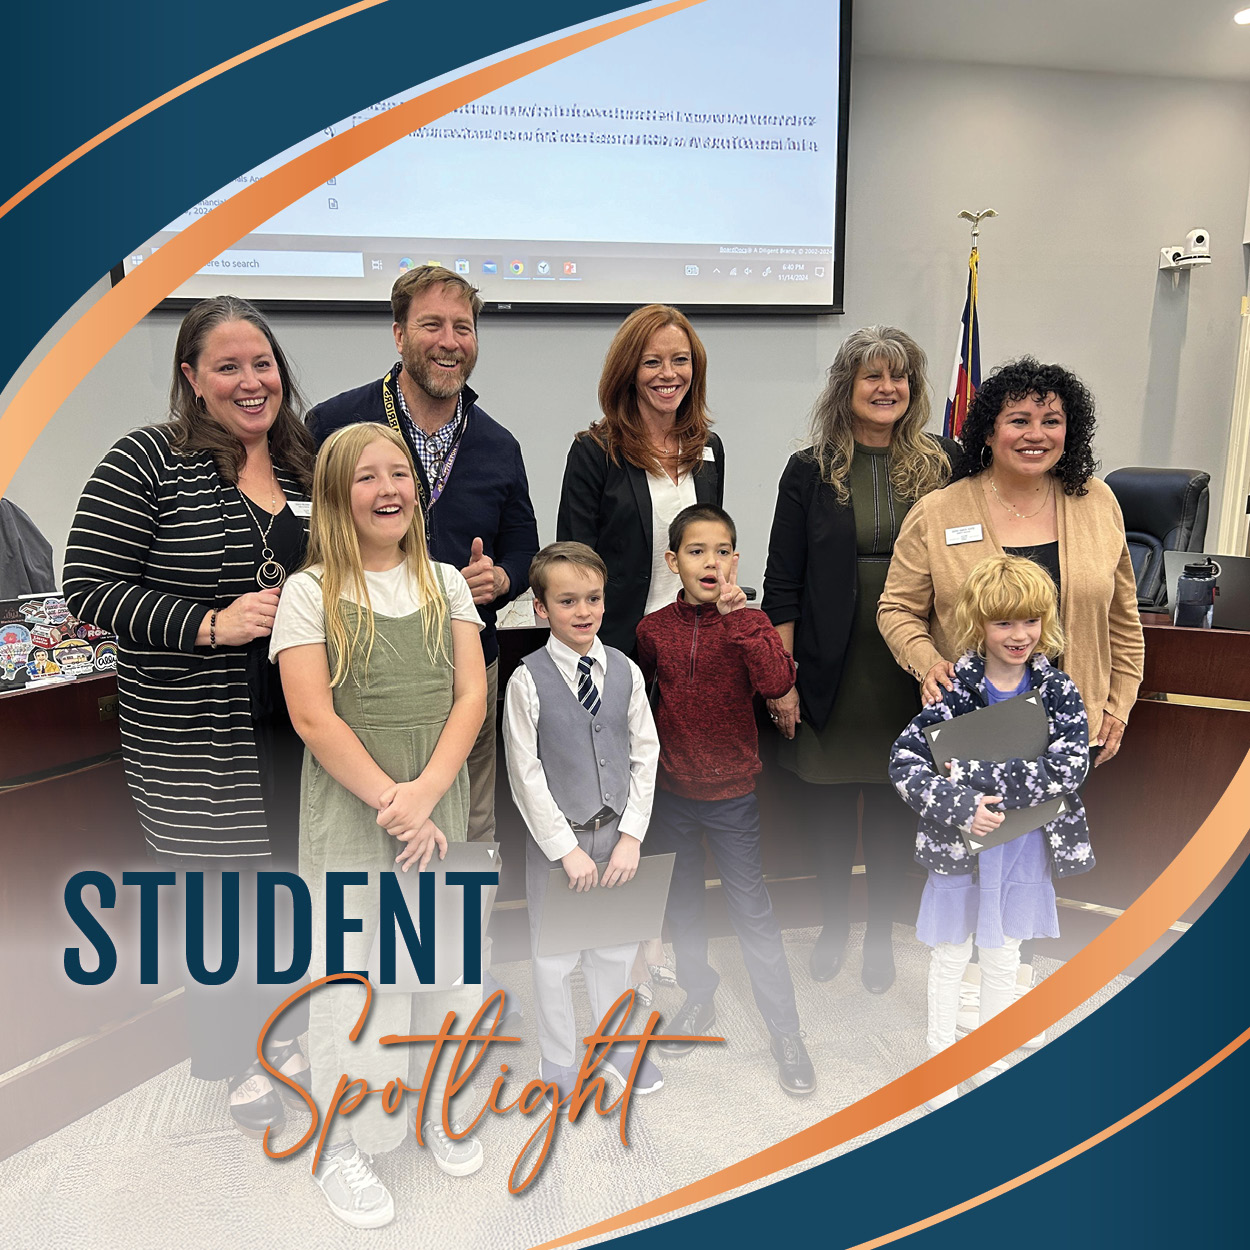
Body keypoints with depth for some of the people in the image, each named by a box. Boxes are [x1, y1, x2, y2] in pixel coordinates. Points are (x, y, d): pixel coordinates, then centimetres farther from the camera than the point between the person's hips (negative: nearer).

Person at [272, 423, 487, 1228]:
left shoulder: (445, 583, 6)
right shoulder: (310, 593, -4)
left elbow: (472, 696, -1)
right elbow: (314, 717, -11)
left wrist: (424, 793, -13)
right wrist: (389, 802, -15)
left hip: (442, 810, 4)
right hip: (350, 815, -3)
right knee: (354, 974, 4)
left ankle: (435, 1102, 36)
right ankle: (343, 1146, 23)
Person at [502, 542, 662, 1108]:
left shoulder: (626, 671, -2)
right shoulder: (528, 680, -12)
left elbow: (645, 757, 1)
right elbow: (526, 774, -12)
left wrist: (631, 836, -6)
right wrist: (567, 849, -13)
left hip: (617, 833, 3)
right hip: (554, 836, -3)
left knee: (617, 949, 18)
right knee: (554, 958, 11)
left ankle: (619, 1045, 41)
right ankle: (560, 1066, 32)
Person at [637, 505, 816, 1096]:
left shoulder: (749, 622, -9)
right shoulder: (654, 628, -3)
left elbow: (777, 682, -27)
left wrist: (739, 616, -29)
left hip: (732, 793, -3)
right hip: (670, 792, 3)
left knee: (752, 910, 3)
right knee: (683, 902, 19)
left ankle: (785, 1030, 20)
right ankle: (699, 999, 42)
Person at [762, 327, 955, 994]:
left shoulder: (939, 464, 1)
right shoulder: (810, 470, -2)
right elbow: (783, 583, -2)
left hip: (910, 668, 1)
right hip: (834, 668, 0)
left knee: (893, 803, 12)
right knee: (834, 804, 11)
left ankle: (881, 933, 32)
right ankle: (833, 927, 33)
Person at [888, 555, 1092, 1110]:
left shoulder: (1056, 688, -9)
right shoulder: (955, 688, -15)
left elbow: (1070, 767, -21)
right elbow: (904, 762, -19)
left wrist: (977, 775, -27)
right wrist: (961, 807, -31)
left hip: (1025, 847, 3)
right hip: (958, 845, -2)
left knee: (1003, 956, 20)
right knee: (949, 956, 14)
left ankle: (992, 1060, 41)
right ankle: (941, 1058, 34)